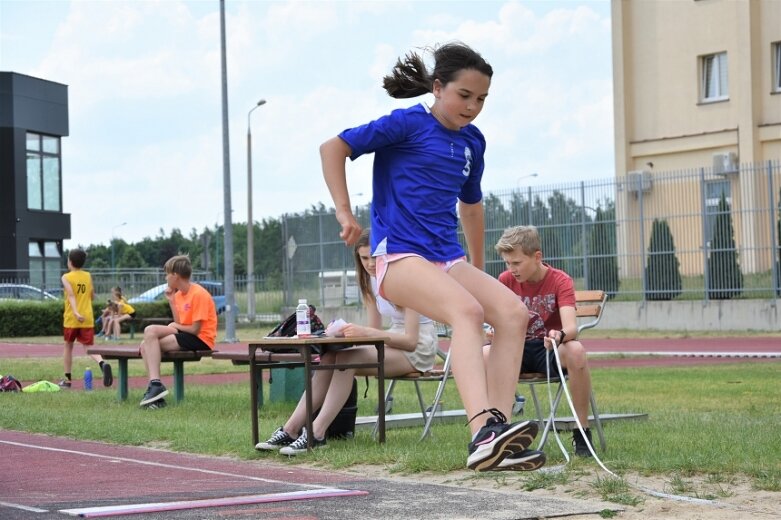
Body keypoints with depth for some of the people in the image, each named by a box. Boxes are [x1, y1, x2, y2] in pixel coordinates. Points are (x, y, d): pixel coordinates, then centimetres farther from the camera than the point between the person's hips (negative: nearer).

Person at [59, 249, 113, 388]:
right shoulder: (88, 276, 7)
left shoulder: (66, 277, -5)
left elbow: (71, 295, -20)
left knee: (68, 346, 16)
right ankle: (103, 364, -33)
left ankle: (67, 379, 19)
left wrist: (75, 312, -31)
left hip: (71, 319, -2)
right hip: (87, 318, 2)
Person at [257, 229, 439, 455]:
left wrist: (365, 333, -35)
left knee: (347, 359, -30)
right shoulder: (371, 281, 8)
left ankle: (316, 434, -33)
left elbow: (411, 340, -24)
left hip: (418, 349, -7)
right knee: (329, 358, -18)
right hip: (393, 342, 7)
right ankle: (291, 430, -23)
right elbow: (374, 329, 7)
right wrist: (347, 330, -14)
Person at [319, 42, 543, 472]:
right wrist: (344, 211, -9)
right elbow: (333, 148, -3)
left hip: (448, 259, 7)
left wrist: (478, 272, 34)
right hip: (398, 255, -7)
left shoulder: (472, 142, 15)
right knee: (467, 310, -33)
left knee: (513, 312, -16)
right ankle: (483, 434, -48)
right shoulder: (408, 124, -5)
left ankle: (498, 446, -21)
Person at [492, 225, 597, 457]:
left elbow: (571, 327, -25)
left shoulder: (560, 281, -10)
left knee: (576, 350, -38)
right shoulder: (506, 281, 0)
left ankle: (582, 432, -24)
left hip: (549, 349, -2)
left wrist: (559, 335, -50)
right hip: (517, 349, 2)